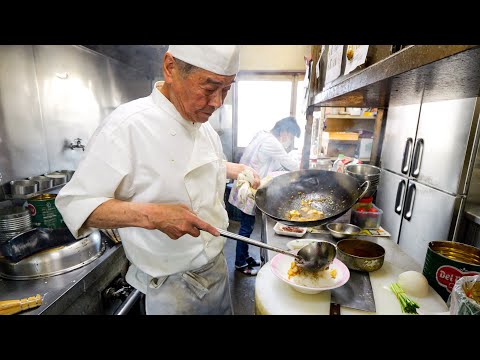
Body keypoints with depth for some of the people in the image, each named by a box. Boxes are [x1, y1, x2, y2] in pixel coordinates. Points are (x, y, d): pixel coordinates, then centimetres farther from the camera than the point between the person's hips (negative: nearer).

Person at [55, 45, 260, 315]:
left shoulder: (203, 125, 1)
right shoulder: (127, 126, -23)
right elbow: (74, 203, -19)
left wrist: (238, 170, 3)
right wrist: (151, 215, -32)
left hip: (217, 264, 7)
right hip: (173, 286, -7)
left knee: (224, 310, 26)